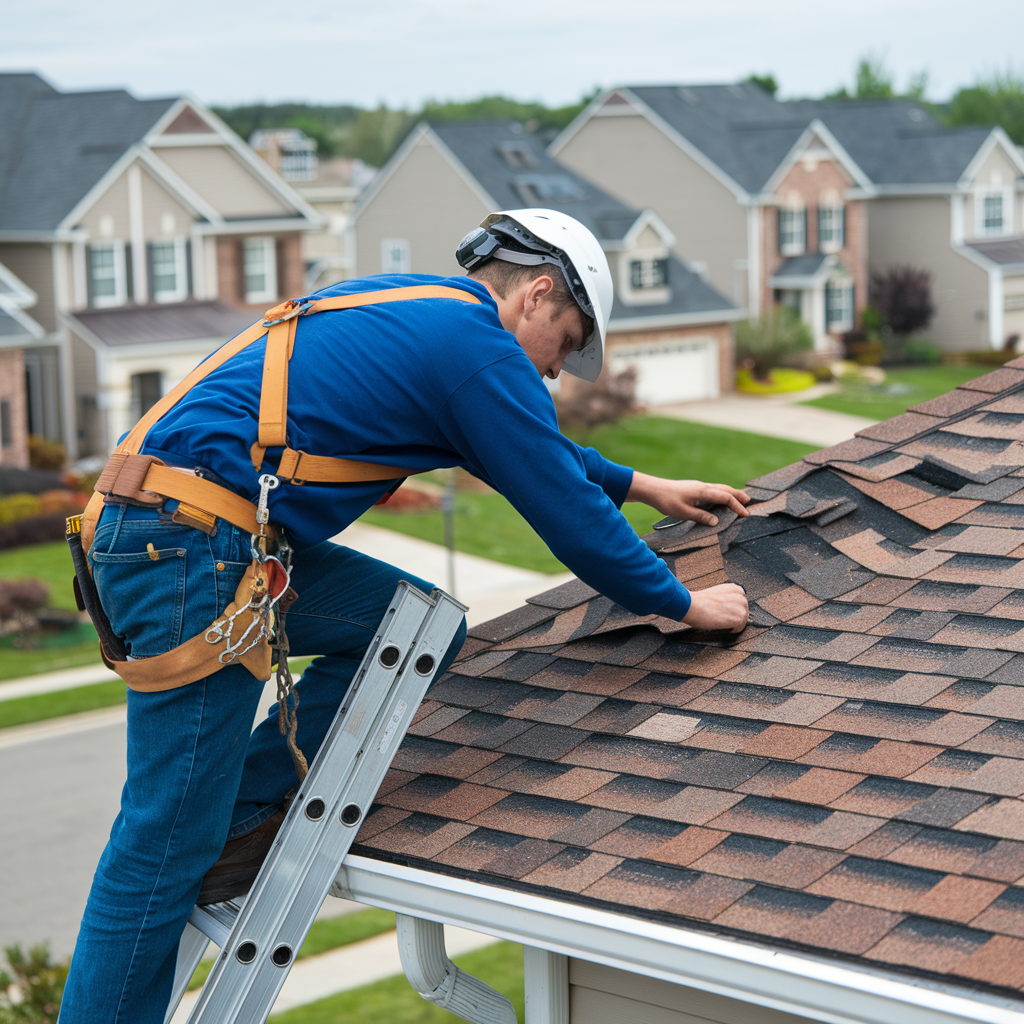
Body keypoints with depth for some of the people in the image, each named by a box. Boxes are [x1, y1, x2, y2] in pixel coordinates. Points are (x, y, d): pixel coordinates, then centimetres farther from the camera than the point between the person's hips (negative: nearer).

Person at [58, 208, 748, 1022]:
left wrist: (643, 486, 46)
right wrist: (684, 604, 13)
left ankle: (240, 825, 11)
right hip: (194, 551, -10)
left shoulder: (415, 312, 24)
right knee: (168, 843, -4)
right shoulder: (479, 347, -5)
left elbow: (534, 446, 39)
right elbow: (568, 516, -1)